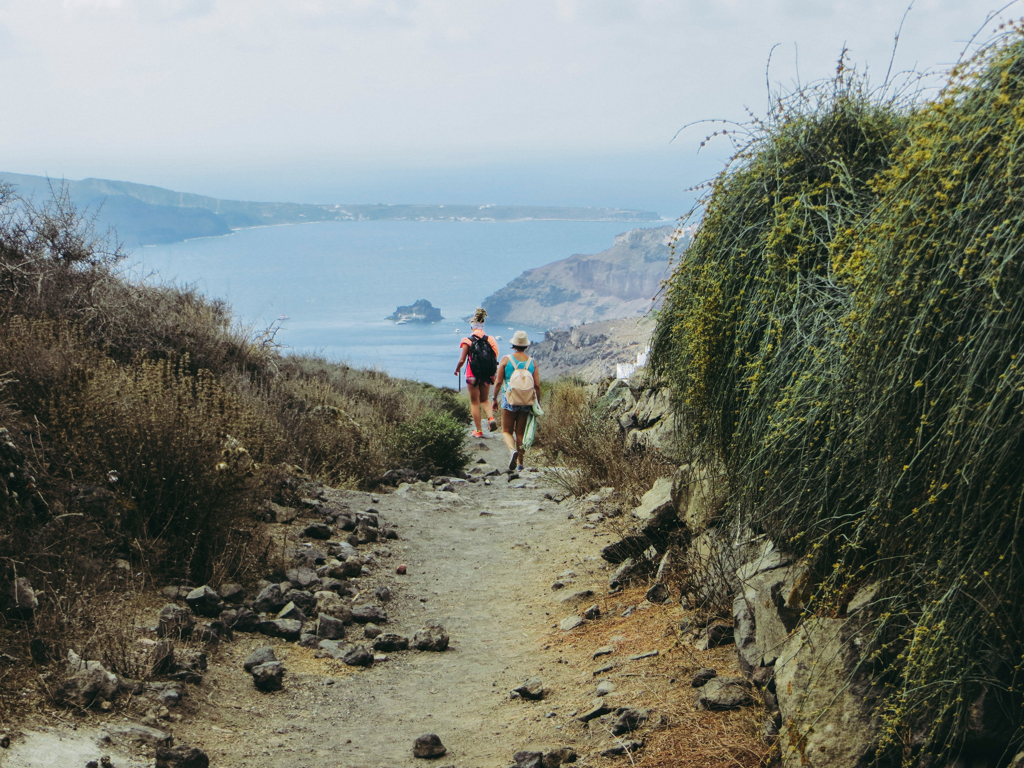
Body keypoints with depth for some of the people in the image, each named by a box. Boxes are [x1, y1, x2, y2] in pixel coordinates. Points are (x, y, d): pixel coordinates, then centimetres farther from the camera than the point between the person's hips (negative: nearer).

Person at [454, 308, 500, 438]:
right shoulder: (489, 339, -1)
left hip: (473, 375, -3)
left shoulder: (468, 341, -10)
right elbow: (495, 357, 0)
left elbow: (462, 360, -10)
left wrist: (457, 369, 10)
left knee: (474, 403, 9)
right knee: (484, 399, 21)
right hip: (487, 376, 3)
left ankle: (478, 430, 11)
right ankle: (491, 417, -7)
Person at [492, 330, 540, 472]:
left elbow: (498, 382, -4)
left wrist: (495, 399, 8)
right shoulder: (532, 362, 1)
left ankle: (512, 450, -23)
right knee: (520, 432, 12)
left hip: (509, 400, -2)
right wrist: (538, 403, 9)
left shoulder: (506, 359, -4)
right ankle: (520, 463, 13)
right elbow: (537, 385, -1)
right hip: (526, 402, 2)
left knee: (506, 431, 7)